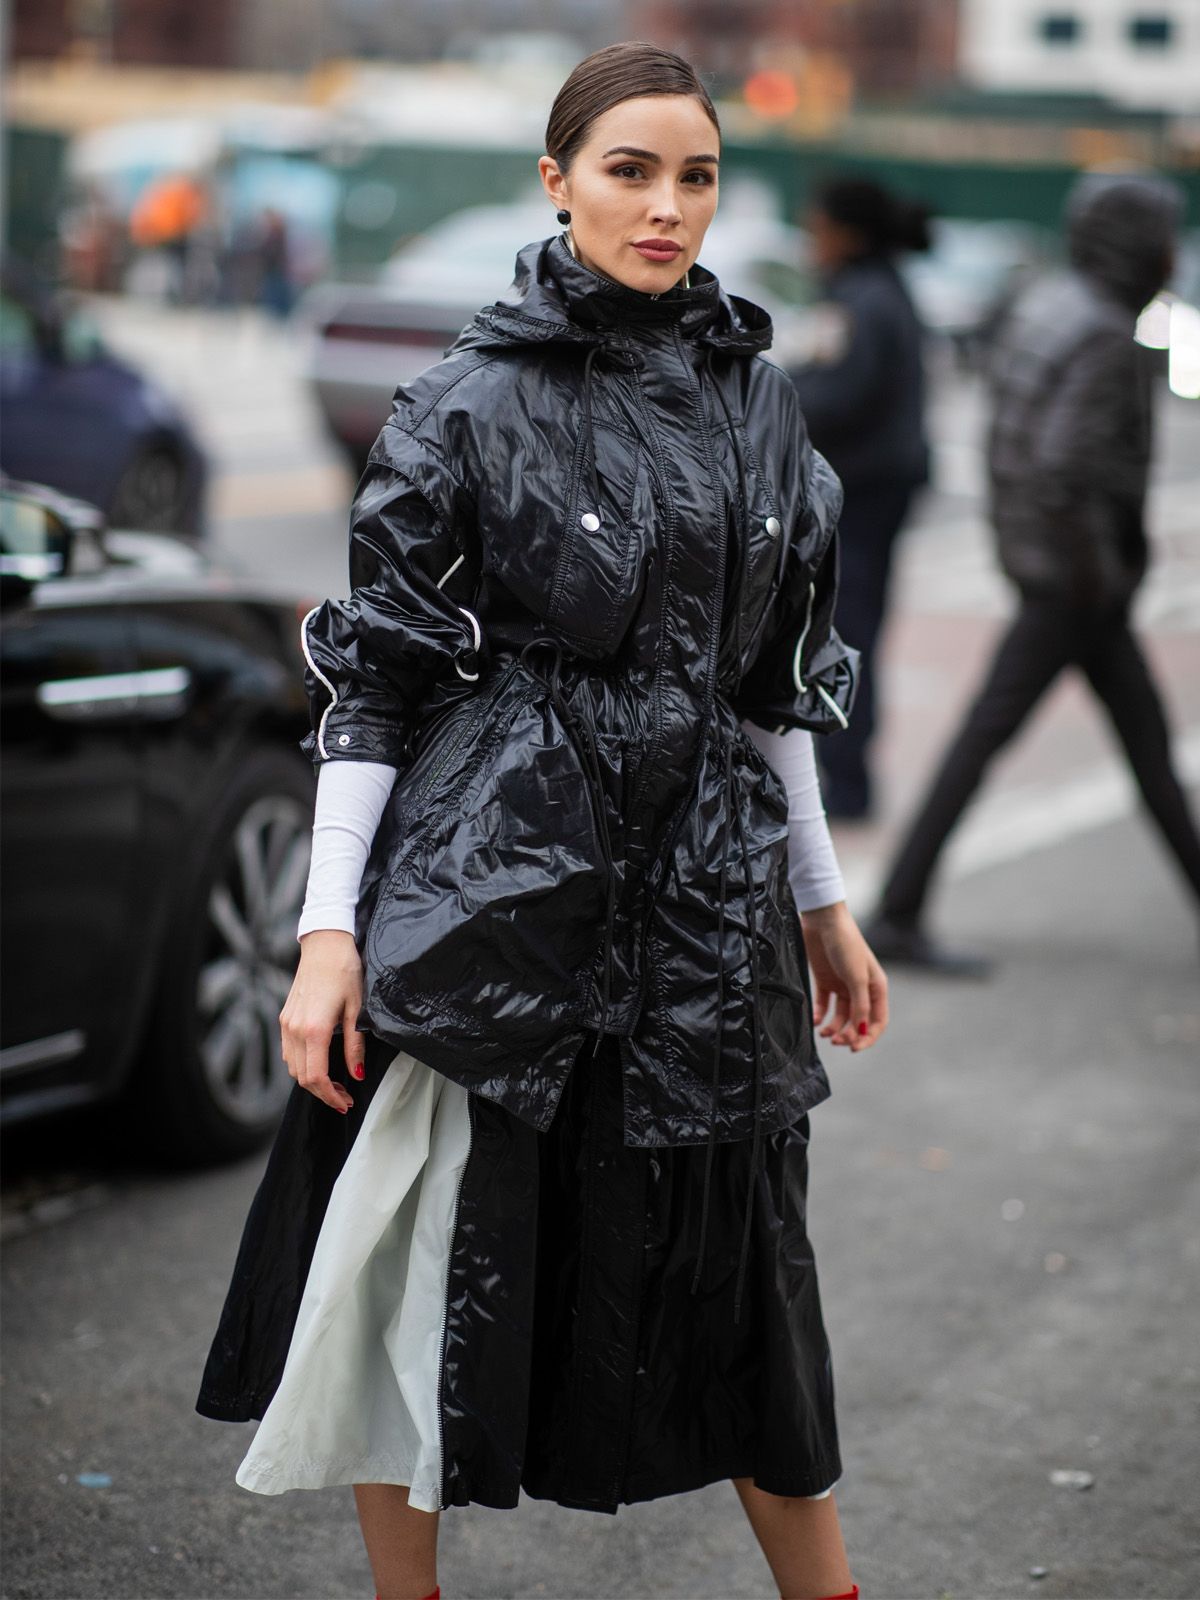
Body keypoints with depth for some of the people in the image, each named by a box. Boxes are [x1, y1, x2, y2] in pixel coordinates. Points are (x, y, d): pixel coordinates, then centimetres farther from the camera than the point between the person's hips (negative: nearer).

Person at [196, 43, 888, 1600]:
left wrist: (822, 900, 17)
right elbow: (374, 677, -4)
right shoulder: (472, 400, -5)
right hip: (488, 888, -4)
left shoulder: (755, 399, 9)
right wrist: (329, 930, -9)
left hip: (705, 894, 4)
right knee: (428, 1262, 3)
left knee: (742, 1276, 11)